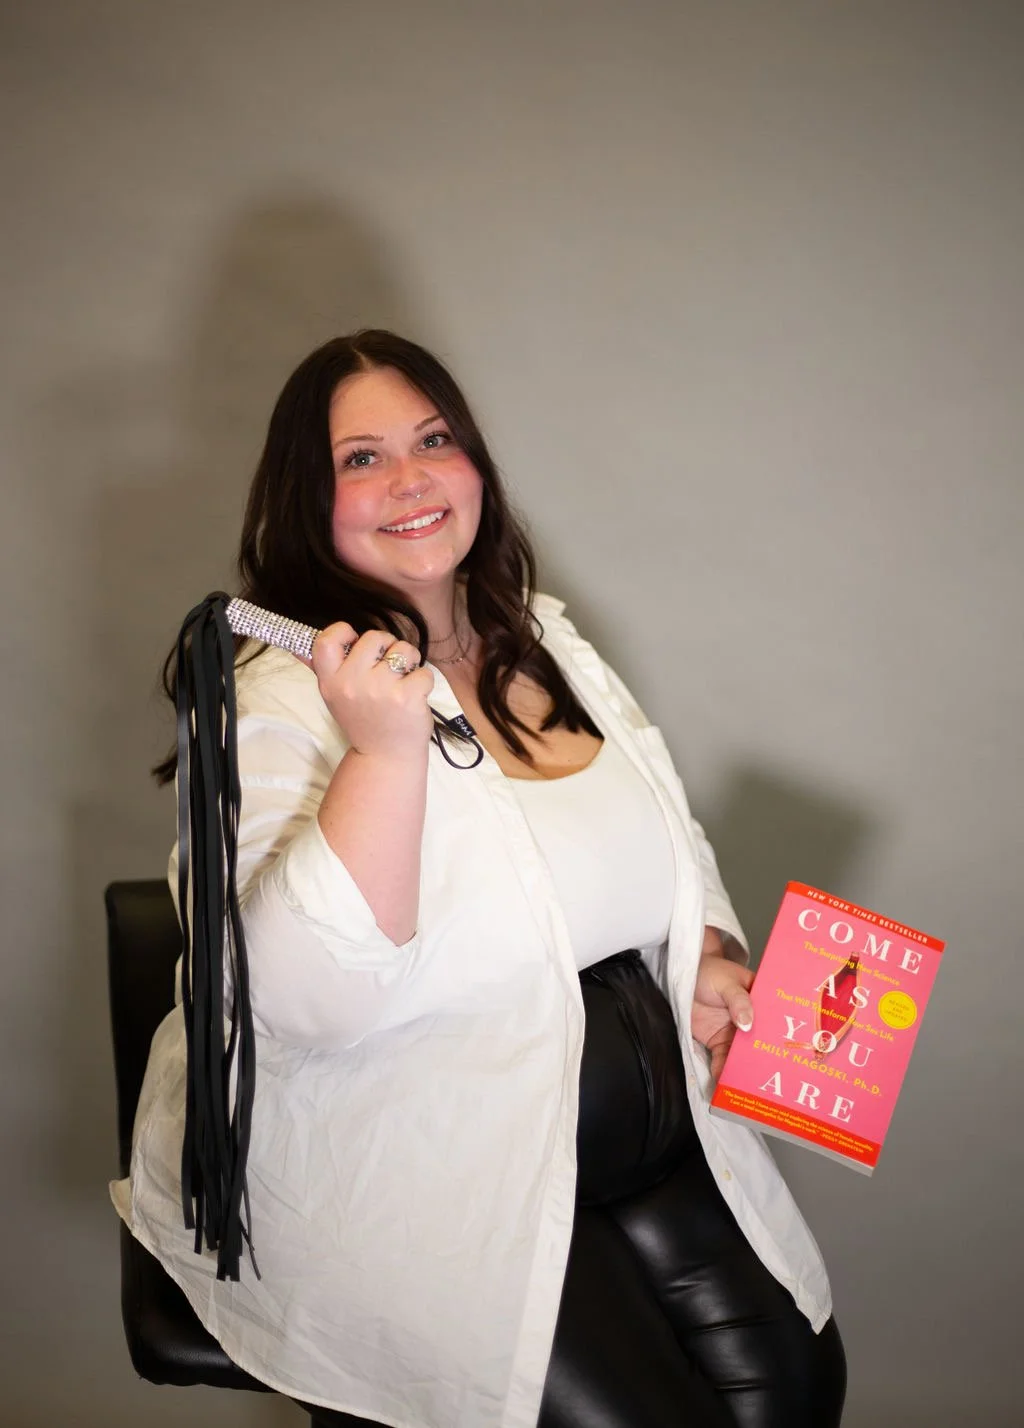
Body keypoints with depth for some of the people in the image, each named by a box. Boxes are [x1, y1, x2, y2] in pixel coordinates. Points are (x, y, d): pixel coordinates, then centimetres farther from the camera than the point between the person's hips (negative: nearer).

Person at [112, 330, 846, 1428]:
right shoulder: (275, 700, -14)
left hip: (648, 1125, 7)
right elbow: (303, 1000, -26)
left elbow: (666, 833, 22)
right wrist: (387, 748, -34)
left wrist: (710, 960, 2)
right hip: (418, 1184, -7)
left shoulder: (544, 640, 10)